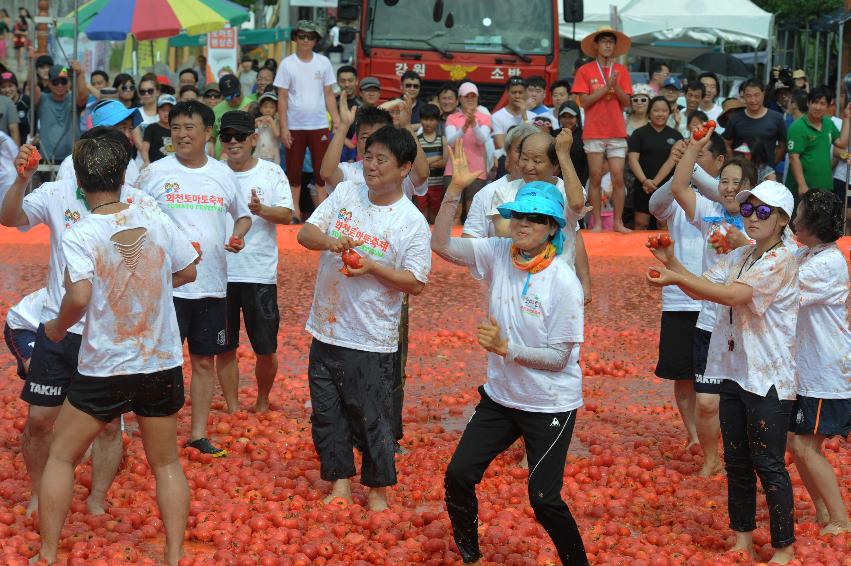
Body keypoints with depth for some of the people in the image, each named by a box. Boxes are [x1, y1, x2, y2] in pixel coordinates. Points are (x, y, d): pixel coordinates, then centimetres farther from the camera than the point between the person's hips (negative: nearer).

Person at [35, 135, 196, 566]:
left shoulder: (78, 235, -15)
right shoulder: (153, 217, -4)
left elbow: (79, 296, -26)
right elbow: (188, 271, 5)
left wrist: (57, 328, -7)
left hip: (103, 369, -3)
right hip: (162, 365, 3)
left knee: (61, 457, 15)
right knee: (166, 463, 16)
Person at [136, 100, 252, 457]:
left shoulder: (223, 174, 7)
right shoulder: (155, 173, -2)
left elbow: (243, 214, 20)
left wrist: (239, 236, -1)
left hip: (212, 284, 3)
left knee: (205, 360, 10)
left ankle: (199, 433, 21)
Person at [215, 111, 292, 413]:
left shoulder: (271, 172, 1)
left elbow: (287, 214, -7)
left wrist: (261, 210, -26)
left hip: (260, 273, -1)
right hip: (219, 272, 1)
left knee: (266, 349, 4)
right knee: (224, 348, 6)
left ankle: (262, 401, 28)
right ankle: (232, 408, 19)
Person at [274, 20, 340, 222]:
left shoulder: (323, 62, 4)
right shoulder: (287, 64, -1)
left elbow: (329, 95, 7)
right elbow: (282, 98, -2)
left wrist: (338, 121, -2)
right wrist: (284, 128, -8)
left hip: (319, 125, 1)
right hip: (294, 126, -1)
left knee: (322, 170, 1)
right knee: (294, 171, 4)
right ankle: (295, 212, 12)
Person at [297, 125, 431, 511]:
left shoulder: (412, 222, -9)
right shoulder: (344, 194, 3)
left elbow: (416, 283, -9)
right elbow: (304, 233, 0)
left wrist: (372, 268, -21)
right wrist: (329, 241, -22)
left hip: (372, 339, -4)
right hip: (326, 329, 5)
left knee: (371, 417, 3)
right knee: (326, 411, 11)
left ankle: (378, 487, 21)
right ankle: (340, 481, 25)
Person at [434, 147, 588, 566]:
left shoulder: (563, 283, -21)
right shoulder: (498, 255, -6)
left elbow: (559, 358, -19)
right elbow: (441, 244, -7)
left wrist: (505, 347, -29)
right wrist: (455, 189, -17)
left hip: (549, 405, -6)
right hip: (500, 396, 6)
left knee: (544, 499, -6)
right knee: (458, 476, 6)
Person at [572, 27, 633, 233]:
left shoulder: (621, 71, 9)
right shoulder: (585, 71, 3)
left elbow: (626, 102, 4)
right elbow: (584, 101, -4)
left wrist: (616, 85, -13)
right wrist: (606, 87, -12)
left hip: (617, 133, 2)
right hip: (594, 132, -2)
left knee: (618, 178, -3)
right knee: (595, 177, -1)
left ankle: (618, 222, 2)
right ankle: (597, 222, 4)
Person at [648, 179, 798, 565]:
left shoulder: (781, 259, -15)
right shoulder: (739, 256, 12)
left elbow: (732, 294, -27)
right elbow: (703, 289, 7)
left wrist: (677, 277, -27)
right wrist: (671, 263, -8)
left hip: (768, 378, -8)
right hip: (734, 373, 8)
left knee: (769, 465, -3)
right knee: (736, 461, 14)